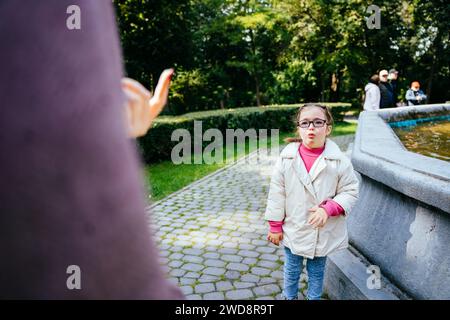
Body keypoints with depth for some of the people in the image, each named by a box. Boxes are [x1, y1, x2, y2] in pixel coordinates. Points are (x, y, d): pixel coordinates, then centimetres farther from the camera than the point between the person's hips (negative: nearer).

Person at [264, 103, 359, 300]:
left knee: (317, 271, 20)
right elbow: (277, 193, -6)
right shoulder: (286, 158, -11)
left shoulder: (339, 161, -13)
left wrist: (328, 209, -22)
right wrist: (275, 226, -3)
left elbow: (350, 192, -6)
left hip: (324, 232, 0)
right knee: (292, 270, 21)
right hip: (293, 230, 1)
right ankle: (289, 297, 46)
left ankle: (314, 297, 44)